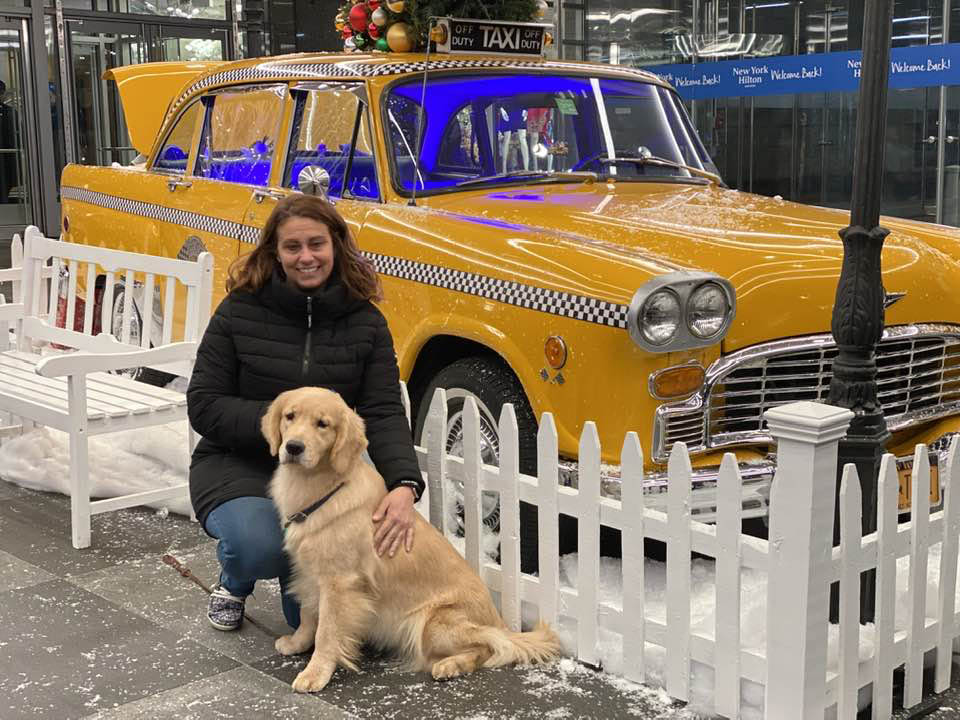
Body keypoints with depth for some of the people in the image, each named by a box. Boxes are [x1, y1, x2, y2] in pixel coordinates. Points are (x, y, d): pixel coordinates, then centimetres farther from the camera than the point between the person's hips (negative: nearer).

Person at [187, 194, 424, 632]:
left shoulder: (365, 322, -4)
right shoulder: (239, 312, -9)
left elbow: (384, 413, -11)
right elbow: (203, 407, -9)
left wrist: (404, 485, -29)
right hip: (238, 467, -2)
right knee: (259, 546, -33)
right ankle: (233, 584, 6)